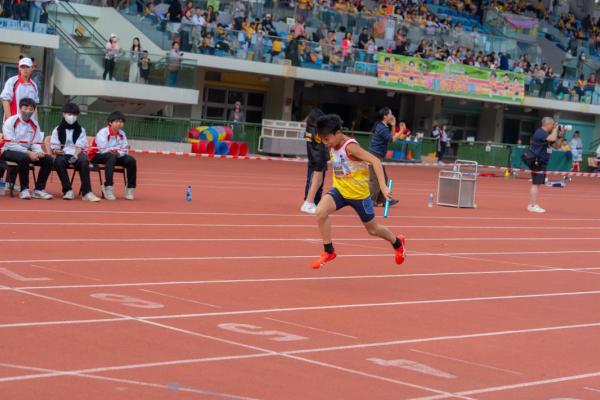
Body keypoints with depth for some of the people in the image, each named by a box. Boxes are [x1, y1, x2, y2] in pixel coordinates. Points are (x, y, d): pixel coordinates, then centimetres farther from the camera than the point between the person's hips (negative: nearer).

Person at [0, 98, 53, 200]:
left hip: (27, 152, 6)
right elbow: (11, 144, -18)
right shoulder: (10, 122, -10)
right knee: (24, 158, -37)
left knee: (48, 159, -14)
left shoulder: (34, 124, 7)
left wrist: (39, 152, -20)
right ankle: (24, 189, -24)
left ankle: (39, 189, -10)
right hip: (9, 151, -6)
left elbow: (36, 144, 4)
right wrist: (28, 153, -26)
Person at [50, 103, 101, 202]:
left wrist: (75, 156, -21)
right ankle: (68, 190, -29)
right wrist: (57, 151, -18)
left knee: (84, 161, -35)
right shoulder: (57, 130, 14)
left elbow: (80, 147, 1)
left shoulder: (81, 130, 15)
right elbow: (53, 148, 7)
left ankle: (86, 192, -39)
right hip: (63, 155, 0)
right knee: (58, 161, -37)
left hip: (77, 154, 0)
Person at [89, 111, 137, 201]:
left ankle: (130, 189, -7)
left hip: (116, 156, 6)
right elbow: (103, 150, -24)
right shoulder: (103, 133, -15)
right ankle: (108, 188, -42)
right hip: (97, 156, -6)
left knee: (131, 160, -16)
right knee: (111, 156, -38)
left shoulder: (122, 134, 3)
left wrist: (118, 153, -29)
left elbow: (124, 152, -5)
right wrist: (119, 148, -29)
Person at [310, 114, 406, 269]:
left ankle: (397, 243, 43)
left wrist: (383, 186, -36)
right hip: (339, 190, 6)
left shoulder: (350, 146, -25)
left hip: (358, 193, -6)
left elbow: (375, 161, -30)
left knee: (372, 229, 13)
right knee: (321, 212, -23)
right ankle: (329, 252, -9)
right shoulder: (332, 147, -3)